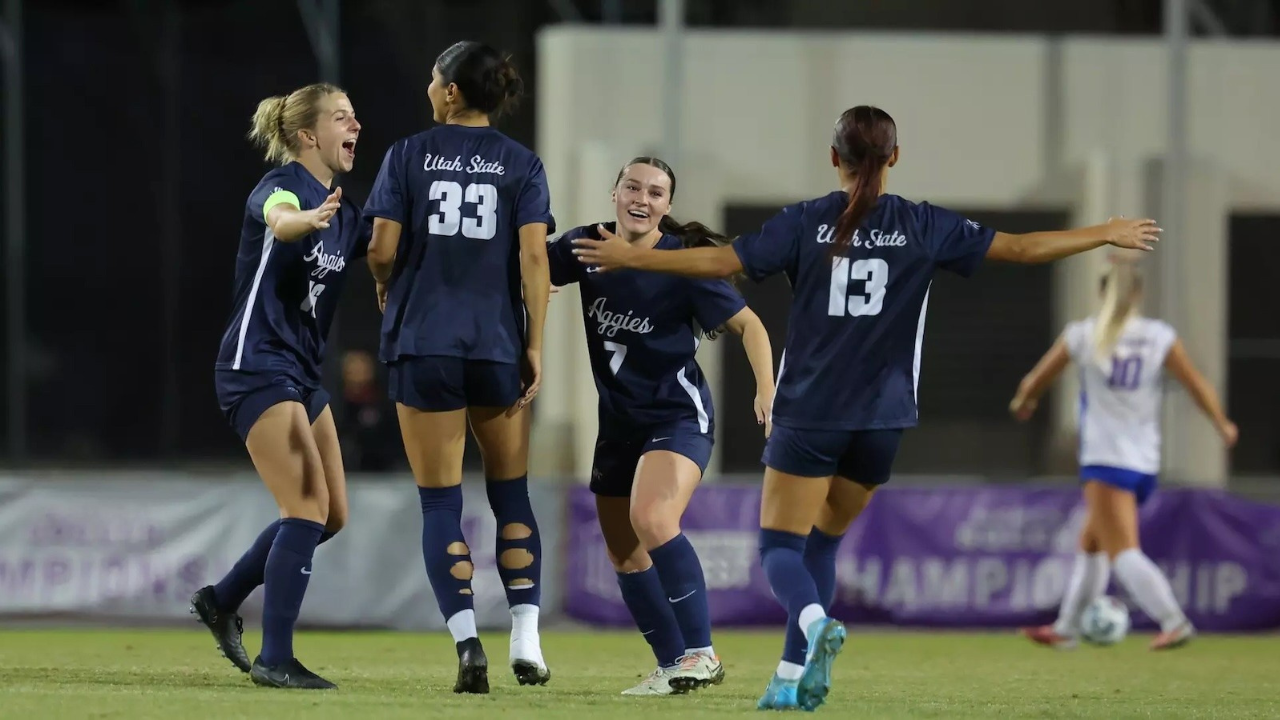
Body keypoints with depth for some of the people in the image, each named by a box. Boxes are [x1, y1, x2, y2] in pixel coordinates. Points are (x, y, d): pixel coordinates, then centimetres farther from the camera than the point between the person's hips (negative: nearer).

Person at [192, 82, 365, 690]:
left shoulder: (343, 213, 12)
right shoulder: (282, 186, -14)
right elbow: (278, 218, -38)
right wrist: (310, 218, -61)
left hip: (302, 372, 9)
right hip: (258, 366, -9)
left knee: (331, 515, 10)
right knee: (309, 510, -14)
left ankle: (221, 601, 24)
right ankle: (274, 659, -10)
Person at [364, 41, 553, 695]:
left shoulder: (407, 156, 1)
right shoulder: (522, 164, 3)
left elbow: (382, 249, -5)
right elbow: (534, 256, -6)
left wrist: (385, 288, 17)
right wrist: (535, 346, -3)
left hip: (422, 344, -1)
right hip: (498, 345, 1)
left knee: (440, 503, 2)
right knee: (511, 495, 15)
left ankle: (467, 642, -13)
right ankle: (526, 636, 4)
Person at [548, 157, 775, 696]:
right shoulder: (587, 247, -1)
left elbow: (747, 325, -10)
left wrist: (767, 390, -24)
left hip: (678, 415, -7)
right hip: (619, 419, 7)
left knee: (651, 520, -29)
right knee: (623, 551, 9)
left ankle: (700, 652, -24)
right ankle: (674, 668, 19)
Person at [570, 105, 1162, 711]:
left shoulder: (806, 223, -4)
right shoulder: (923, 227, 0)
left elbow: (721, 261, -7)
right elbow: (1019, 248, 3)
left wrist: (631, 257, 4)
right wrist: (1106, 234, 15)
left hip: (808, 413, -2)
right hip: (882, 418, 2)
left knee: (780, 545, 0)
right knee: (822, 543, 18)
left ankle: (816, 623, -31)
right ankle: (791, 678, 12)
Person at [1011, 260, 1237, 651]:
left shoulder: (1082, 335, -1)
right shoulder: (1160, 336, 2)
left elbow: (1035, 382, 7)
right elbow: (1196, 385, -1)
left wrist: (1023, 402, 29)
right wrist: (1222, 424, 14)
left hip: (1106, 461, -5)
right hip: (1146, 462, 5)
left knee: (1124, 552, -11)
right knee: (1092, 543, 20)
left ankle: (1174, 621, -28)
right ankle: (1066, 627, 28)